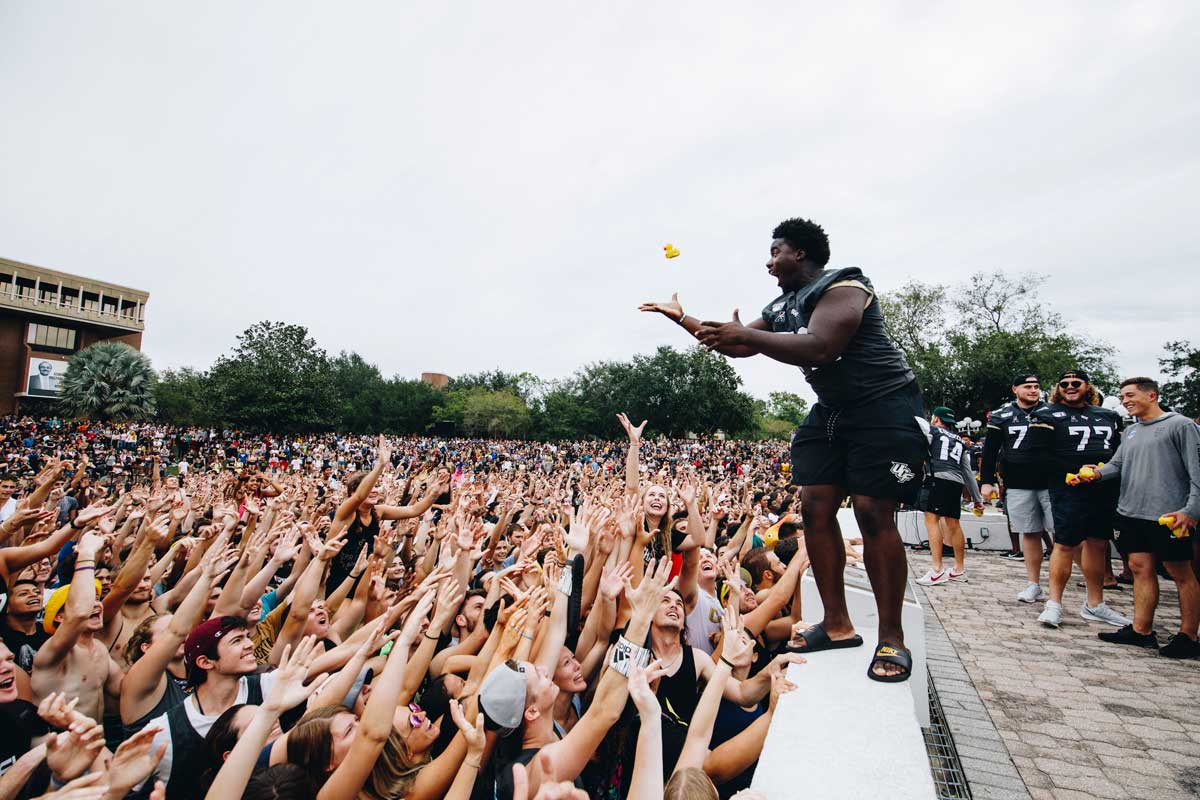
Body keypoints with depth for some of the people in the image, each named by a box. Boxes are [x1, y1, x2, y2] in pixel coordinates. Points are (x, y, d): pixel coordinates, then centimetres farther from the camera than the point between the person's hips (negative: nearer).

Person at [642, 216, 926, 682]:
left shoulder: (843, 287, -15)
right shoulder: (783, 306, 13)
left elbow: (818, 348, -30)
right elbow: (737, 346, 20)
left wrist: (745, 333, -24)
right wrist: (682, 318, 16)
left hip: (884, 407, -8)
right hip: (832, 411, 8)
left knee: (873, 513, -13)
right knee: (814, 506, -1)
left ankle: (892, 638, 0)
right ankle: (837, 624, 8)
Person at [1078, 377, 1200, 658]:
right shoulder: (1130, 432, 17)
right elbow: (1117, 464, 12)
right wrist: (1098, 472, -10)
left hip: (1169, 516, -6)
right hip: (1132, 514, 7)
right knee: (1141, 568, 8)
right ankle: (1141, 630, 14)